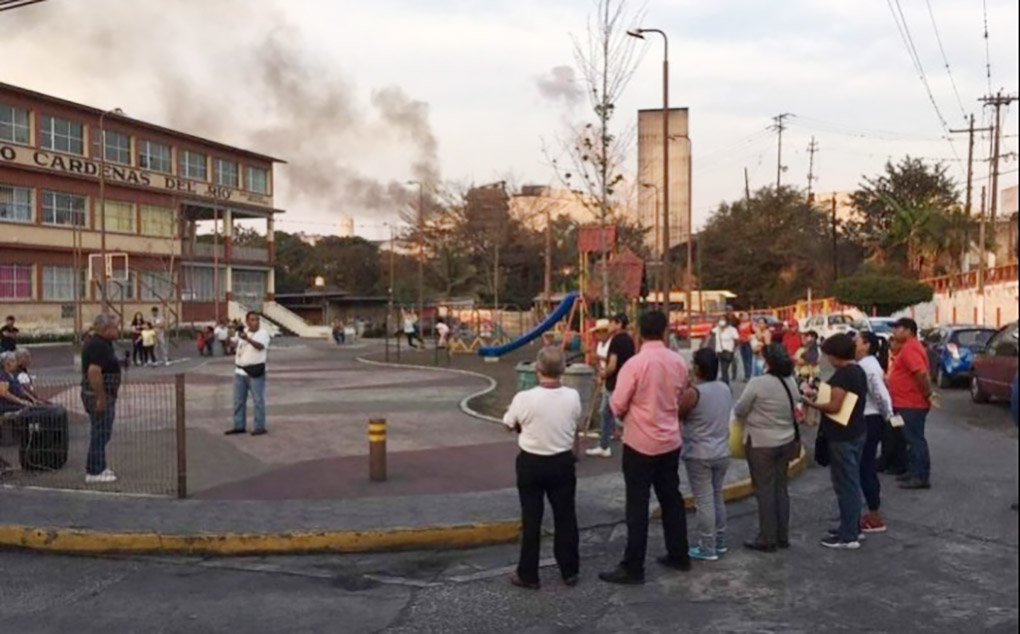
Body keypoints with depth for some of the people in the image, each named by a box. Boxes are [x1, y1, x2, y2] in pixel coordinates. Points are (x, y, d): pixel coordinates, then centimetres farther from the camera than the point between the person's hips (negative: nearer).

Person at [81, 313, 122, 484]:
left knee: (101, 432, 18)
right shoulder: (98, 345, -19)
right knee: (101, 433, -5)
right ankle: (94, 473, 0)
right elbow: (94, 371, -28)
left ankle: (99, 467, 27)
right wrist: (101, 398, -27)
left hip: (102, 395, 11)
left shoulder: (97, 343, 14)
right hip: (100, 395, -11)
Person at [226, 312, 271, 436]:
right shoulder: (241, 332, 12)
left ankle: (260, 427, 4)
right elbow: (234, 346, 18)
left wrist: (247, 339, -42)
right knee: (238, 400, 11)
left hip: (256, 371, -6)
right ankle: (239, 426, 20)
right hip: (240, 371, 6)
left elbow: (260, 346, -26)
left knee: (258, 400, -2)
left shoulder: (263, 333, -7)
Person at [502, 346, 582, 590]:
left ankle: (528, 575, 17)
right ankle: (570, 571, 24)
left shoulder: (524, 398, -20)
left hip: (531, 463, -2)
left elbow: (509, 424, -3)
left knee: (531, 520, 8)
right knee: (565, 517, 14)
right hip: (562, 462, 2)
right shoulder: (573, 396, -11)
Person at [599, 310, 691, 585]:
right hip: (670, 441, 6)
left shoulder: (635, 364, -18)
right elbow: (680, 399, 10)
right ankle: (679, 555, 29)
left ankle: (633, 568, 3)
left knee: (637, 506, -1)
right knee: (671, 499, 18)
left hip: (640, 443, -5)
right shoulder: (679, 362, -2)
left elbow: (617, 406, -12)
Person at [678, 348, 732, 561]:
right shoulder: (725, 388, 3)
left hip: (699, 455, -7)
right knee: (717, 497, 18)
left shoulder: (693, 392, -19)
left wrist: (682, 392, 3)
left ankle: (707, 549, 5)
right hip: (722, 453, 7)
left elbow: (676, 415, -8)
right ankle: (720, 542, 26)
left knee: (704, 501, 0)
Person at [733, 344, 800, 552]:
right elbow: (794, 409, 11)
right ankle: (783, 536, 23)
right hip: (786, 441, 7)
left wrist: (751, 415, 9)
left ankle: (767, 539, 9)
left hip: (761, 443, -6)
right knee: (781, 488, 15)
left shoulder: (758, 383, -21)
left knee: (765, 490, 2)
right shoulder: (791, 382, 0)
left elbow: (739, 411, -12)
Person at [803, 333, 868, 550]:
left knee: (845, 485, -3)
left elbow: (834, 406, -25)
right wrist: (821, 396, 13)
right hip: (856, 432, 10)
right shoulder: (859, 371, 11)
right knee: (853, 482, 18)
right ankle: (853, 528, 27)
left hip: (842, 436, -10)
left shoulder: (842, 374, -20)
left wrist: (811, 403, -11)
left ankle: (848, 536, 2)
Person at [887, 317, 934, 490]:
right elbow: (923, 373, 21)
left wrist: (928, 394, -22)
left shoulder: (909, 348, -18)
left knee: (915, 440, -6)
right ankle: (914, 472, 23)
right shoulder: (910, 347, 17)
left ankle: (922, 477, -3)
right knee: (913, 439, 15)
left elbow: (922, 373, -27)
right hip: (909, 402, 11)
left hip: (912, 404, -11)